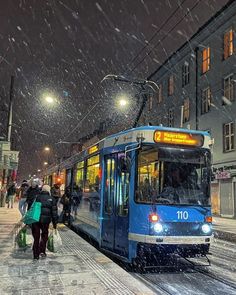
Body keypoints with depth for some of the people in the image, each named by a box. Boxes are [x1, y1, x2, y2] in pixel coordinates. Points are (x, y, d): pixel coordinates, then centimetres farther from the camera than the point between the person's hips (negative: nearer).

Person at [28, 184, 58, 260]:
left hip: (35, 220, 1)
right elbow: (54, 212, 2)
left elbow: (30, 208, 10)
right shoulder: (52, 199, 3)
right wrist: (55, 223, 7)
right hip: (45, 220, -1)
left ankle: (36, 255, 12)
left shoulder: (36, 197, 7)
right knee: (44, 235, 19)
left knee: (36, 237, 9)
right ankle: (42, 250, 6)